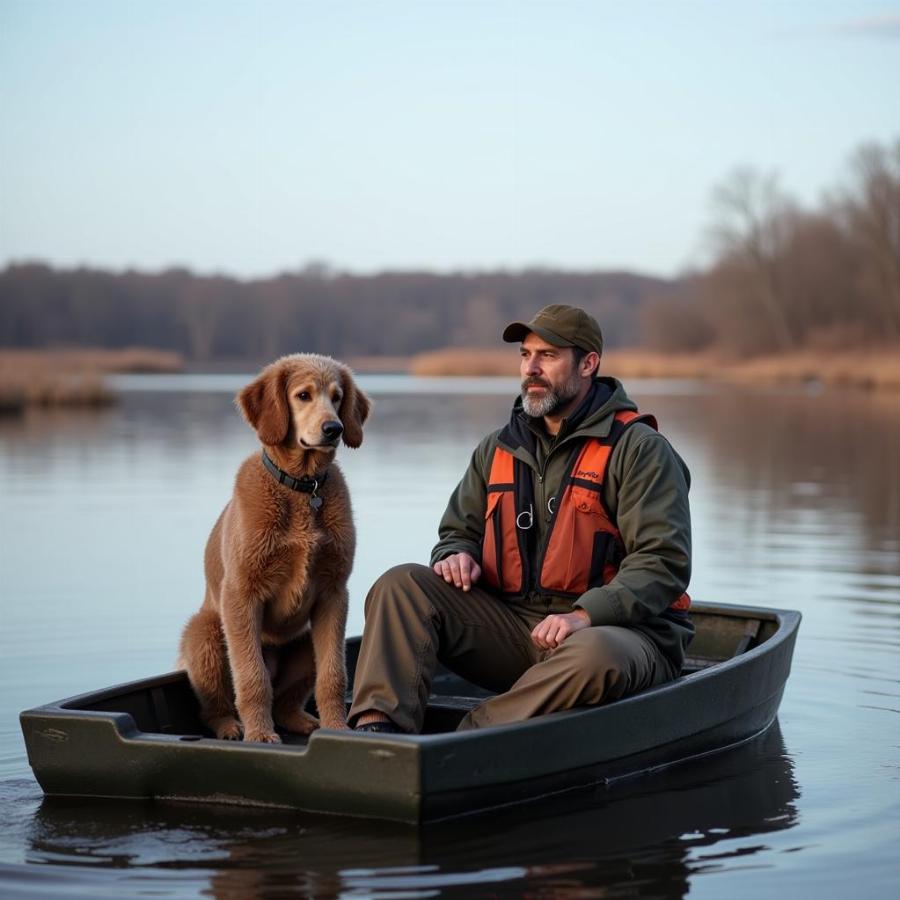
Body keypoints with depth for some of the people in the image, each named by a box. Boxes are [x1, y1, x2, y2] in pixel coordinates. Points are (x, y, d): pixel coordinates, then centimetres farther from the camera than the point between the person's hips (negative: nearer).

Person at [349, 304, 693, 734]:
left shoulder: (638, 449, -4)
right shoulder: (497, 449, 15)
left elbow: (664, 562, -13)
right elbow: (460, 530, 24)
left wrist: (586, 615, -26)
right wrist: (456, 554, -3)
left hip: (612, 629, -5)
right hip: (512, 625, 5)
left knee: (596, 653, -42)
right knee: (402, 585, -13)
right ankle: (377, 725, -32)